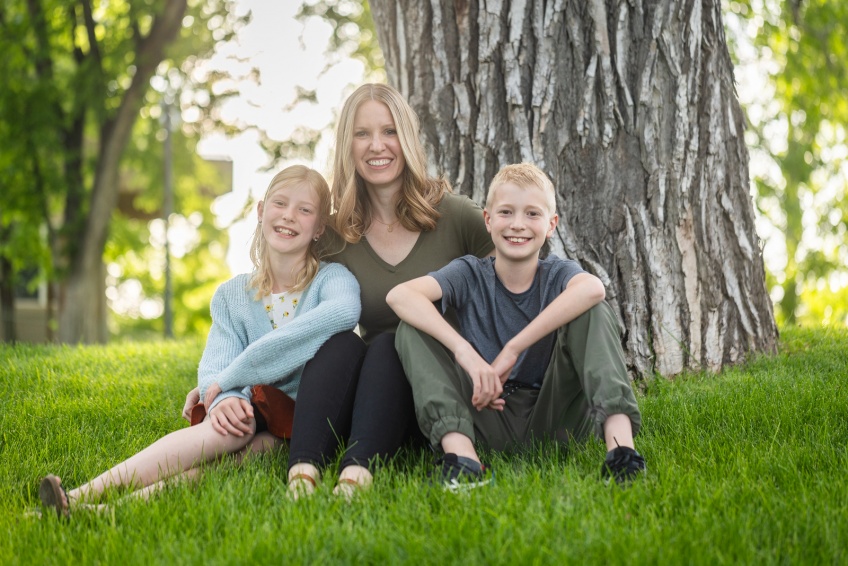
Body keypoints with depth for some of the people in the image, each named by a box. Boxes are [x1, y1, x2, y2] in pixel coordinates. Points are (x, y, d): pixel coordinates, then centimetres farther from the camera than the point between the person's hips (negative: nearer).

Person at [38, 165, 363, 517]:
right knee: (227, 430, -33)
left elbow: (345, 310, -28)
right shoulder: (231, 296, 10)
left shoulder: (332, 277, -3)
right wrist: (223, 398, -31)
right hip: (257, 420, 3)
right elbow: (213, 369, -1)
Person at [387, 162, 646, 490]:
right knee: (411, 327, -14)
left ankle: (619, 437, -35)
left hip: (553, 420, -1)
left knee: (592, 310, -17)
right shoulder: (470, 274, 0)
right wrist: (465, 351, -32)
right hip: (487, 415, 1)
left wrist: (511, 350, -33)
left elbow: (592, 288, -28)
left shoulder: (557, 274, -1)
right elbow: (399, 295, -19)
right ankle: (459, 448, -36)